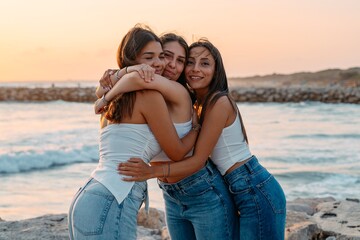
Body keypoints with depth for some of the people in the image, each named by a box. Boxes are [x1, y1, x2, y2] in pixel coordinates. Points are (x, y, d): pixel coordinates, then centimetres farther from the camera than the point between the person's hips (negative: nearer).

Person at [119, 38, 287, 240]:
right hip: (245, 193, 9)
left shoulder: (220, 102, -16)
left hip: (256, 191, -9)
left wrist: (151, 171, -26)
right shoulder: (199, 104, 11)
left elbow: (198, 160, -17)